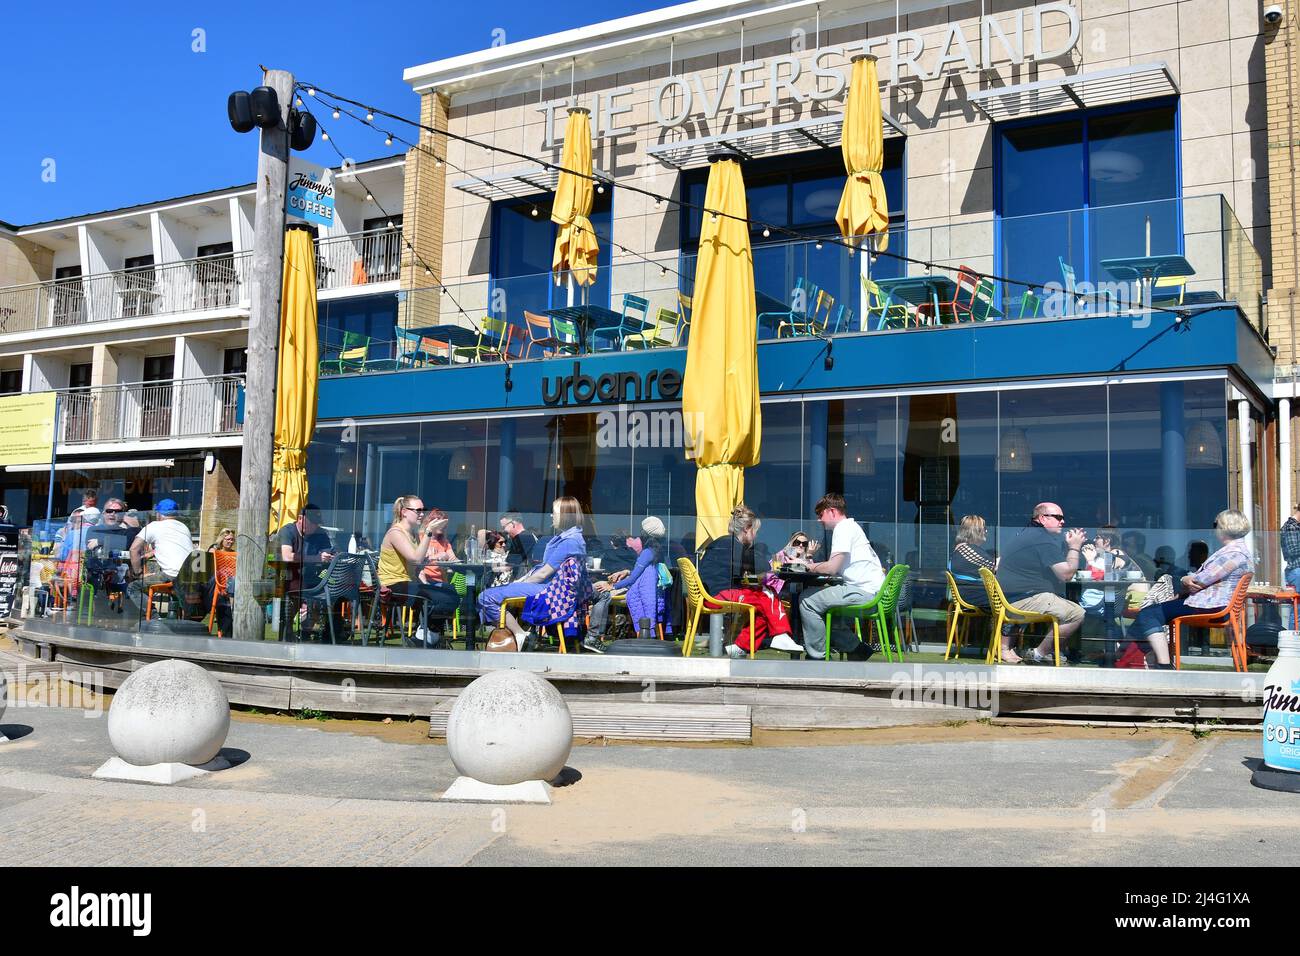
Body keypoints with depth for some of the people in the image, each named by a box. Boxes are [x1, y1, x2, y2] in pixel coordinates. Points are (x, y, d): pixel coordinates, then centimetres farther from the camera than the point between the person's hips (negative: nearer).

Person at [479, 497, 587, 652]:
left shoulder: (570, 541, -18)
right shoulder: (562, 537, 15)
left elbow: (543, 573, -17)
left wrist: (520, 583, -6)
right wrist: (520, 581, 10)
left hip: (548, 590, -11)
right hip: (545, 586, 11)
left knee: (487, 598, -18)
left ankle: (521, 635, -12)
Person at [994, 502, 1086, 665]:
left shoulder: (1028, 534, 21)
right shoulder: (1045, 540, -13)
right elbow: (1066, 574, -15)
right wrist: (1074, 547, -1)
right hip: (1023, 601, -11)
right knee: (1077, 614, -18)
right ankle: (1039, 654, -7)